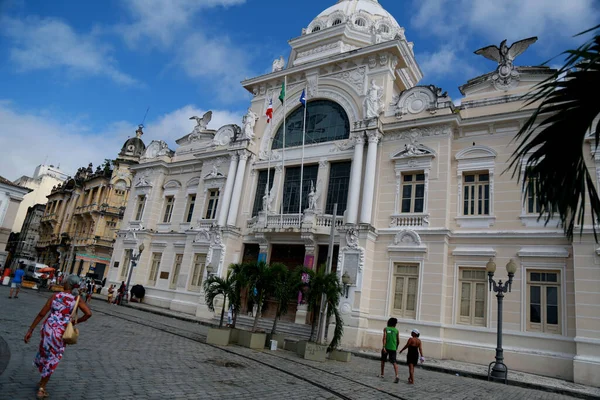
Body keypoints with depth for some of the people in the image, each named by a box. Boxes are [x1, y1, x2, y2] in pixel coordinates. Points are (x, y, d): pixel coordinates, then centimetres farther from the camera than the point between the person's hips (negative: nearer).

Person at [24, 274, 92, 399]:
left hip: (48, 328, 2)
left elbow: (41, 314, -4)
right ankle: (42, 388, 21)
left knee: (45, 352, 25)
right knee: (53, 358, 15)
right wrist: (75, 322, 0)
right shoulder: (76, 299, -7)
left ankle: (42, 381, 42)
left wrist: (30, 330, 2)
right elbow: (88, 313, -17)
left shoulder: (55, 296, -4)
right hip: (61, 332, -2)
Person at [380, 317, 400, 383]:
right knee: (394, 362, -4)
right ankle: (397, 376, -22)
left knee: (383, 360, 18)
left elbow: (384, 338, -11)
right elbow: (398, 341, 7)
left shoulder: (385, 329, 1)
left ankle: (382, 374, 25)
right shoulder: (396, 331, 6)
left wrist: (384, 347, -16)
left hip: (386, 347, -1)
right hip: (393, 348, 1)